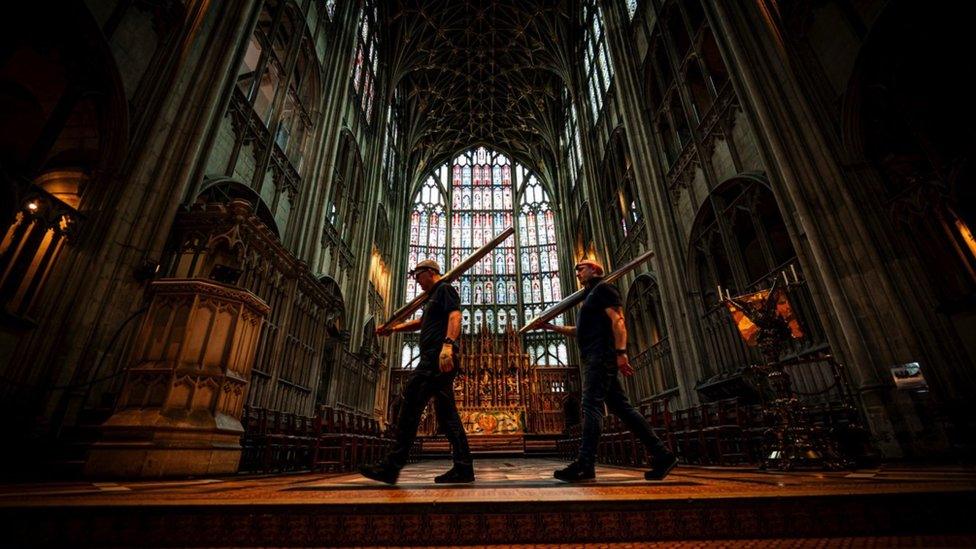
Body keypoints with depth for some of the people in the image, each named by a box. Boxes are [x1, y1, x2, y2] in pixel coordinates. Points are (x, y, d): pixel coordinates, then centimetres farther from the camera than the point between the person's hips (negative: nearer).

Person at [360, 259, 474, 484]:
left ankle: (392, 466, -11)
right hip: (440, 361, 10)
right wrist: (394, 328, 45)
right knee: (446, 413, 5)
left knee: (410, 404, -12)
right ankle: (463, 467, 5)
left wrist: (448, 344, -30)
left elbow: (455, 316, -16)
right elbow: (422, 322, 45)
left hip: (436, 357, -10)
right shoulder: (434, 297, 31)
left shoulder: (444, 289, 2)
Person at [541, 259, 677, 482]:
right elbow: (581, 331, 35)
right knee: (621, 407, 6)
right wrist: (552, 327, 31)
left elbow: (617, 320, -13)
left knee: (591, 406, -14)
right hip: (596, 358, 10)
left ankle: (585, 464, -14)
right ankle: (661, 454, 10)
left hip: (602, 355, -10)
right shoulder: (590, 296, 29)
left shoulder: (603, 289, 1)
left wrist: (621, 352, -25)